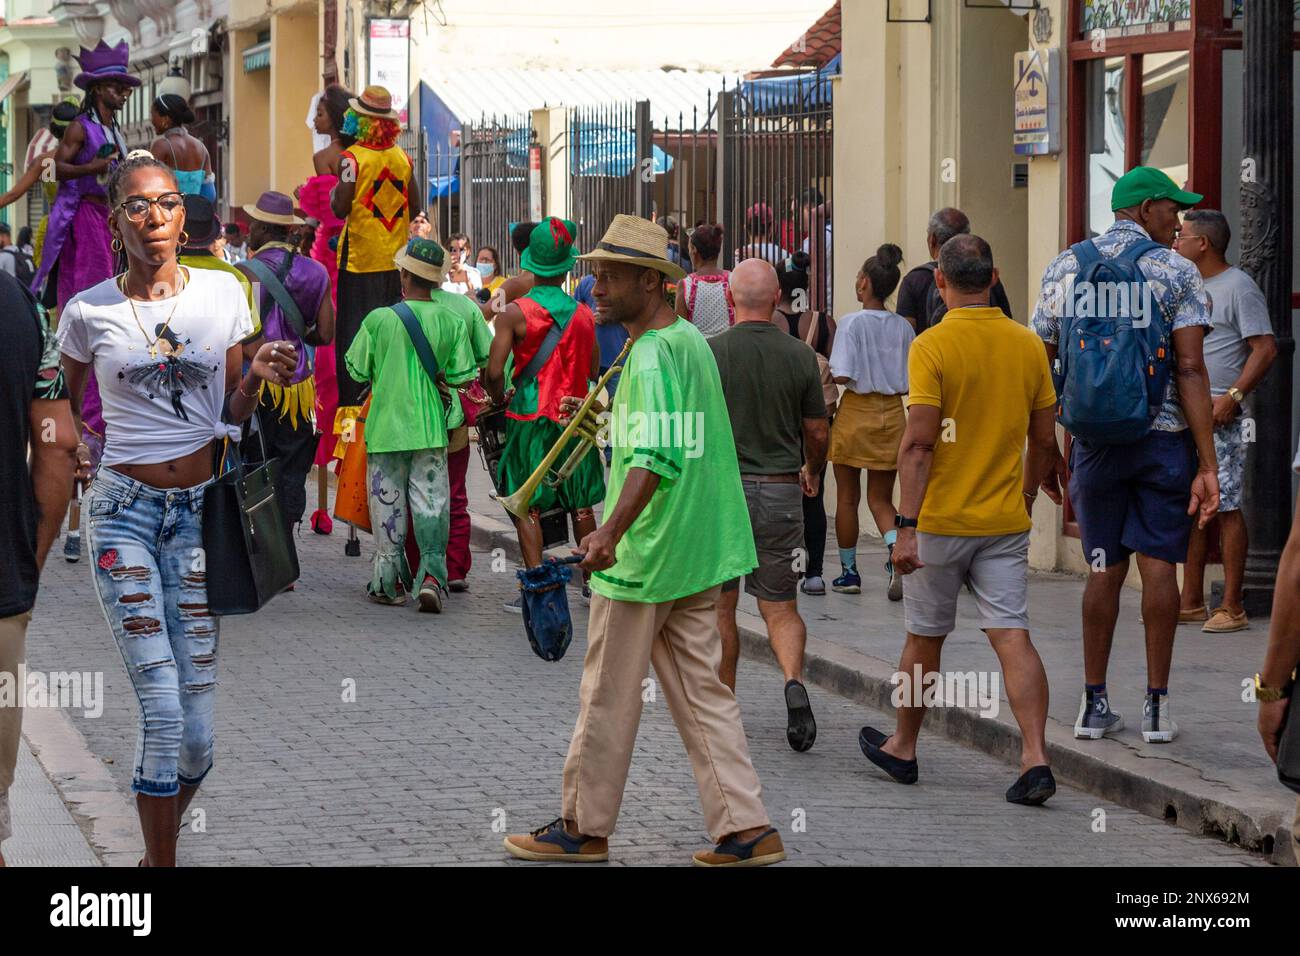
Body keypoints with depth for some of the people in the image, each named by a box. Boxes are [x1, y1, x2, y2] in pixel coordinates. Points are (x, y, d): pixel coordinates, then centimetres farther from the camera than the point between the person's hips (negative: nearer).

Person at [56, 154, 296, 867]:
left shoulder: (221, 293, 5)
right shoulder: (88, 312, -1)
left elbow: (230, 413, 11)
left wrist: (258, 378, -8)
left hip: (200, 511, 2)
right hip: (123, 510, -2)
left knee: (198, 730, -1)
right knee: (164, 713, -13)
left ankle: (159, 847, 24)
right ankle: (160, 862, 2)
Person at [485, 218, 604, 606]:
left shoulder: (514, 312, -10)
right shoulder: (584, 314, 1)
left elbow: (494, 372, -15)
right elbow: (594, 371, 10)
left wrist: (500, 400, 4)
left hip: (530, 417, -4)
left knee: (526, 505, 1)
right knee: (581, 505, 13)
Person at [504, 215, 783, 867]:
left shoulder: (651, 355, -17)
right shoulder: (690, 340, 12)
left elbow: (654, 455, -31)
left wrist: (611, 531, -41)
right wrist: (607, 417, 38)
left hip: (644, 553, -9)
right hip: (699, 551, 9)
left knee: (607, 696, 3)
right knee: (702, 691, 9)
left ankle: (584, 828, 14)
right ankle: (746, 828, 5)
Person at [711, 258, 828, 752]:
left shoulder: (711, 352, -8)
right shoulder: (800, 356, -2)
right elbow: (817, 432, 6)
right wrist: (812, 472, 26)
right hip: (781, 490, 2)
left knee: (720, 607, 12)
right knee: (781, 607, 9)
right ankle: (794, 681, -17)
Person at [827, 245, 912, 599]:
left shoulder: (853, 323, -13)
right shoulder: (902, 327, 1)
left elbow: (841, 375, -20)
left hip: (856, 413, -4)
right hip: (892, 414, 4)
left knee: (847, 497, 11)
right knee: (881, 498, 10)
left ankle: (848, 571, 18)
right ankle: (896, 549, -17)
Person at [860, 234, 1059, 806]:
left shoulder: (932, 346, -12)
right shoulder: (1027, 345, 3)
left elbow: (919, 443, -17)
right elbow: (1045, 441, 9)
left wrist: (906, 526, -17)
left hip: (942, 521, -3)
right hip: (1006, 522, 3)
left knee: (924, 638, 13)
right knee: (1013, 638, -2)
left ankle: (902, 748, 30)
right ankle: (1035, 758, -15)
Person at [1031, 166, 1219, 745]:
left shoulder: (1064, 268, 5)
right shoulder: (1176, 273, -5)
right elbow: (1191, 371, -12)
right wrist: (1208, 466, -12)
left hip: (1093, 437, 3)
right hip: (1165, 436, -3)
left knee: (1105, 566, 9)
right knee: (1158, 564, 2)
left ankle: (1094, 703, 10)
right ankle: (1156, 707, 3)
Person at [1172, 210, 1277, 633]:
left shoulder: (1238, 287, -8)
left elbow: (1265, 349, -13)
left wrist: (1232, 396, -20)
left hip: (1222, 418, -8)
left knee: (1225, 507, -7)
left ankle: (1232, 607, -5)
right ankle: (1191, 602, 13)